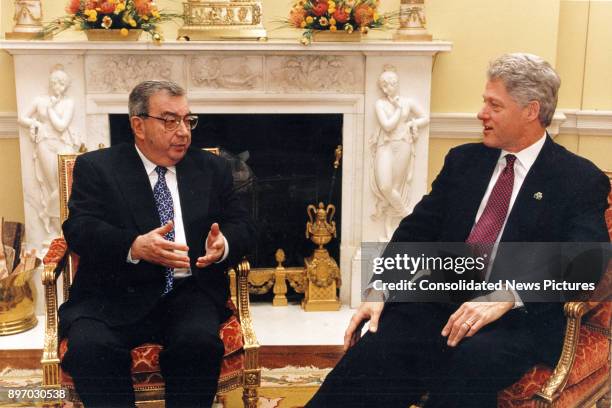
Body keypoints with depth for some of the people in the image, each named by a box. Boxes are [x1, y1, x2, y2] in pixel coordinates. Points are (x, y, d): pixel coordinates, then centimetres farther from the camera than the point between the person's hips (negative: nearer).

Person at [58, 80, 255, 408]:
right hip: (115, 294, -1)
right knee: (89, 347, -30)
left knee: (199, 342, -30)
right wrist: (135, 246, -25)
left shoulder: (213, 169, 16)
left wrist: (224, 244, -13)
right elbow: (80, 229, -5)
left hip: (189, 292, 2)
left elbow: (241, 226, 13)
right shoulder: (96, 167, 8)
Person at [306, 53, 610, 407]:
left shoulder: (582, 180, 3)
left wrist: (507, 296, -26)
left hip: (519, 315, -3)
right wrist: (379, 289, -5)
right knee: (373, 352, -24)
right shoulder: (463, 160, 16)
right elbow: (417, 229, 11)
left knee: (471, 359, -36)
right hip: (439, 299, 4)